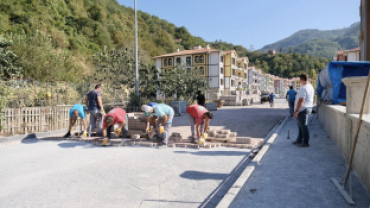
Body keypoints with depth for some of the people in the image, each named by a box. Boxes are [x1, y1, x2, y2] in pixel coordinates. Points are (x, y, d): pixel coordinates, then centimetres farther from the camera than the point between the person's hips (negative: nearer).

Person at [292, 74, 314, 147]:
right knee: (301, 125, 18)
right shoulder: (310, 86, 12)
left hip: (303, 109, -10)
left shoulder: (303, 88, -20)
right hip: (309, 107, 10)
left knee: (303, 126, -3)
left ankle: (305, 143, 4)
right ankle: (299, 140, 28)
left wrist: (296, 111, -21)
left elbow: (301, 101, -24)